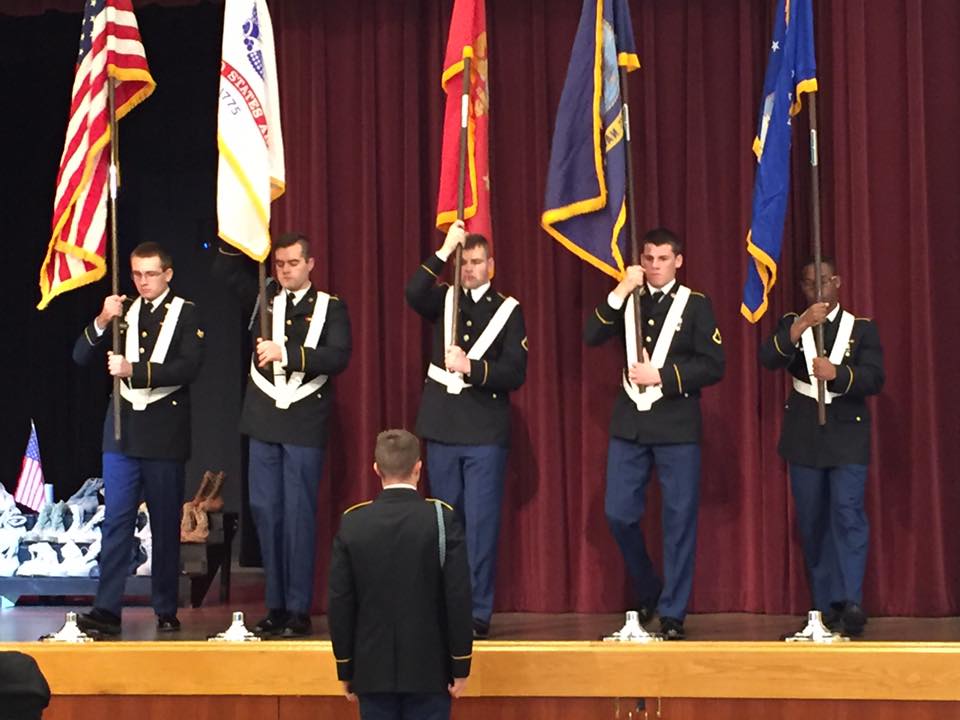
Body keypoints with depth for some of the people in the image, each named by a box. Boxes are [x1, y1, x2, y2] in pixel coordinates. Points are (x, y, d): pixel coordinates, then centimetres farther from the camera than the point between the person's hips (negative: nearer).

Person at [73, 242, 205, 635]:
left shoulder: (186, 314, 1)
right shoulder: (122, 311, 11)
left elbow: (189, 367, -13)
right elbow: (80, 356, 5)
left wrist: (135, 370, -20)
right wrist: (101, 322, -12)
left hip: (165, 433, -3)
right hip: (122, 429, 3)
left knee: (166, 525, 3)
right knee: (116, 521, -3)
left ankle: (166, 611, 10)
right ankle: (107, 609, -5)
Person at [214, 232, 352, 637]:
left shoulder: (330, 307, 2)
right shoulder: (264, 299, 12)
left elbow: (338, 357, -11)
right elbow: (225, 269, 8)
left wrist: (286, 353, -20)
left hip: (305, 424, -4)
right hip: (264, 420, 4)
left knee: (299, 514, -3)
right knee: (265, 511, 5)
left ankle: (299, 610, 1)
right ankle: (276, 607, 13)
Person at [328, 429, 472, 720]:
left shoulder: (352, 523, -2)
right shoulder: (442, 519, -8)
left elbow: (340, 603, 0)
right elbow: (459, 598, -9)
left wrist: (345, 669, 9)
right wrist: (461, 666, -1)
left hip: (373, 671, 2)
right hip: (430, 670, -2)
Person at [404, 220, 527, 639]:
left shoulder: (507, 310, 3)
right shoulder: (444, 301, 10)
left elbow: (515, 373, -5)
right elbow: (413, 294, -14)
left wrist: (471, 367, -19)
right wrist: (444, 251, -19)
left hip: (485, 432, -3)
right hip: (442, 428, 3)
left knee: (481, 522, -5)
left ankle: (479, 612, -1)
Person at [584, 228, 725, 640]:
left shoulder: (695, 305, 2)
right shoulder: (627, 301, 10)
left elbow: (713, 366, -6)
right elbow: (592, 336, -6)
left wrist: (662, 375, -12)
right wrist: (621, 291, -13)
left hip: (677, 427, -3)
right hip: (629, 424, 3)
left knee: (679, 520, -1)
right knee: (618, 514, 2)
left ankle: (672, 613, 7)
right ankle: (648, 592, 24)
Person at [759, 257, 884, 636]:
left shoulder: (861, 328, 4)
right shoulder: (791, 324, 8)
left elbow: (874, 378, -7)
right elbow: (769, 359, -11)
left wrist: (837, 373, -25)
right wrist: (800, 327, -26)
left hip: (847, 435, -2)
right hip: (804, 437, 2)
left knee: (848, 513, -16)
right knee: (813, 523, 5)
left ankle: (851, 601, -20)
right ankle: (826, 605, 11)